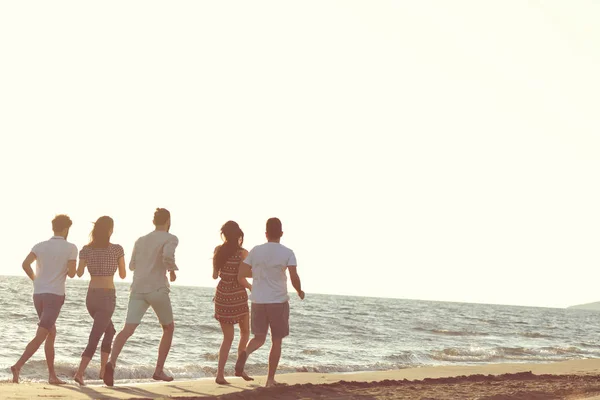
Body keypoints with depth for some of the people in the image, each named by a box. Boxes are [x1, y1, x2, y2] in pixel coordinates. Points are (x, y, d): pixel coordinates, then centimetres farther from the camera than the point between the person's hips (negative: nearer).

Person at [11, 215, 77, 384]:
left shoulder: (40, 246, 9)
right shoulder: (70, 248, -2)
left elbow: (25, 264, -6)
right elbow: (71, 273, -8)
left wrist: (35, 279, 10)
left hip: (38, 294, 6)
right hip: (55, 295, -6)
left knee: (51, 334, 17)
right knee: (40, 337, -10)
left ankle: (52, 375, 17)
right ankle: (18, 366, -26)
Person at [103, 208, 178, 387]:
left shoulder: (141, 240, 20)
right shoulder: (170, 239, 3)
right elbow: (168, 255, -19)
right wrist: (172, 270, -1)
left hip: (138, 288, 4)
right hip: (157, 289, -4)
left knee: (128, 329, -9)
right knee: (169, 327, 17)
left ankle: (111, 362, -34)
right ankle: (159, 370, 14)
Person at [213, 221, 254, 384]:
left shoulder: (219, 251, 0)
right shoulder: (242, 253, -12)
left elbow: (215, 275, 8)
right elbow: (241, 279, -16)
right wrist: (251, 287, 4)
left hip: (222, 296, 4)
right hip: (238, 297, -4)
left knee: (228, 337, 10)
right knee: (245, 333, 21)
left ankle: (220, 374, -2)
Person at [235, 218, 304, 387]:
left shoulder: (255, 251, 3)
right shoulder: (287, 253, -5)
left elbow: (240, 276, 3)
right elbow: (294, 277, -15)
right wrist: (300, 291, 5)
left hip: (258, 301, 2)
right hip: (279, 301, -2)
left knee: (259, 338, 15)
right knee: (276, 341, 11)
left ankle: (245, 353, -18)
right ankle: (271, 379, 10)